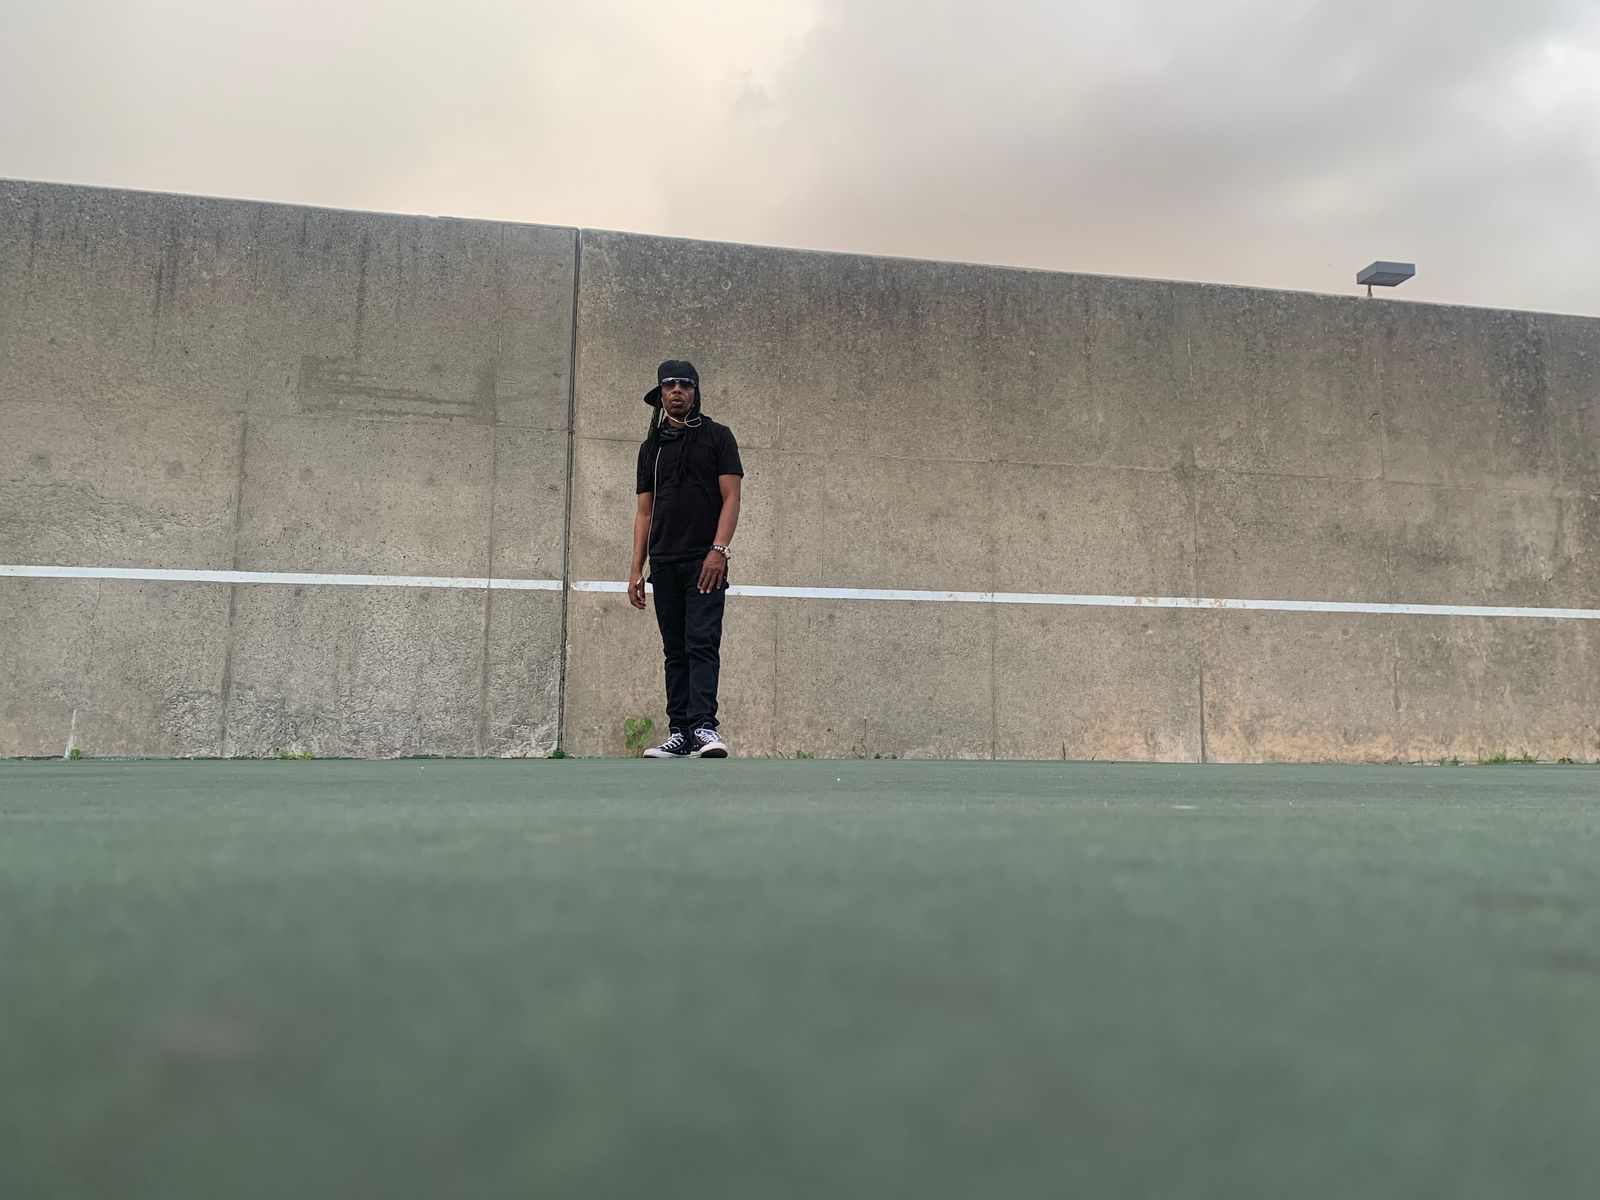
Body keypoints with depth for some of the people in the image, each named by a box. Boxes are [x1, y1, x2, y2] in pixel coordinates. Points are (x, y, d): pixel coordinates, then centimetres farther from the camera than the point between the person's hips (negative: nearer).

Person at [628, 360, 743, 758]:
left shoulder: (717, 436, 5)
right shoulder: (651, 447, 17)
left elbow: (731, 498, -3)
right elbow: (644, 511, 16)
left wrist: (719, 549, -16)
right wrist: (636, 568, 9)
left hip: (705, 561, -5)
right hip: (664, 564, 5)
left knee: (702, 643, -14)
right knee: (675, 650, 5)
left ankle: (704, 727, -19)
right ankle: (679, 735, 7)